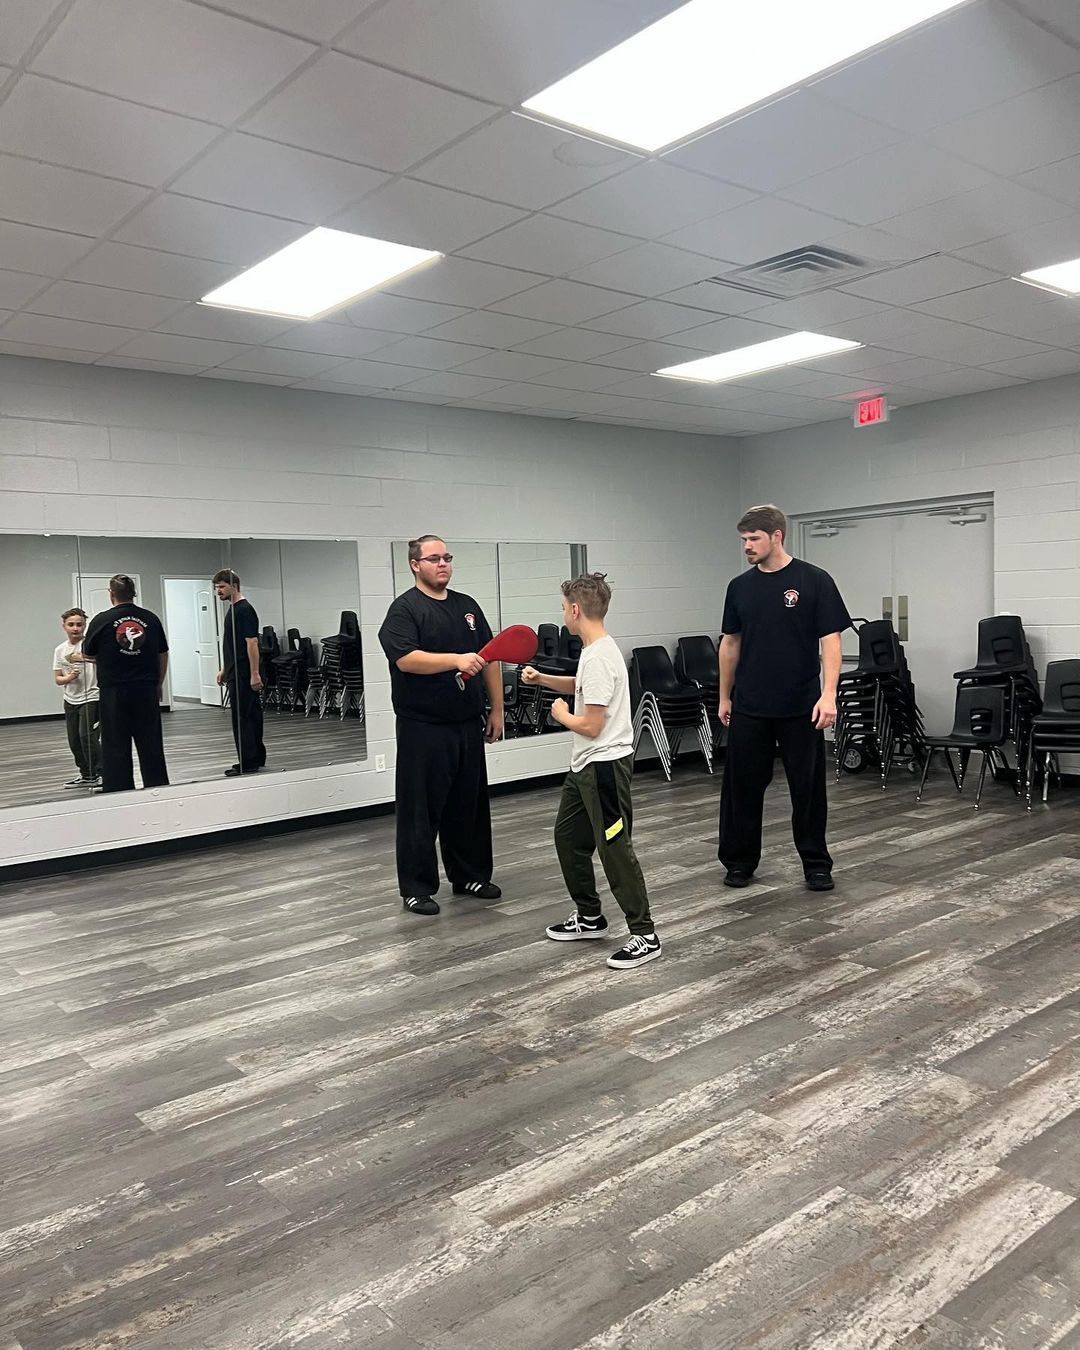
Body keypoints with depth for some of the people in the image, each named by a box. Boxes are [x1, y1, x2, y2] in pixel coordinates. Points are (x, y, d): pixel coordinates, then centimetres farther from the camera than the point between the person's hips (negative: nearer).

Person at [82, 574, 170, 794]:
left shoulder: (102, 620, -6)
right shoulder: (151, 619, 2)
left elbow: (88, 654, 5)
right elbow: (163, 655, 9)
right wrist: (158, 685, 20)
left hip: (114, 692, -2)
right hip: (147, 690, 3)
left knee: (116, 746, 4)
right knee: (151, 744, 10)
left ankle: (119, 792, 5)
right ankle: (158, 788, 15)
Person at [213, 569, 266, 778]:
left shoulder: (244, 610, -15)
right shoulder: (232, 609, 16)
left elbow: (252, 642, -20)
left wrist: (255, 673, -23)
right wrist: (224, 669, 22)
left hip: (244, 674, -10)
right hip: (235, 673, 10)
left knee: (242, 717, -8)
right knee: (251, 715, 12)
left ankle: (248, 763, -4)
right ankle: (256, 758, 18)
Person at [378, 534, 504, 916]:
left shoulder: (468, 606, 12)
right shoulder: (404, 609, -7)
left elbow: (490, 659, 15)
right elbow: (406, 658, -22)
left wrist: (496, 710, 11)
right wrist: (456, 660, -33)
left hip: (468, 725, 6)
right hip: (423, 728, -6)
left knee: (469, 805, 14)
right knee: (421, 810, 1)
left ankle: (470, 875, 28)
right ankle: (417, 888, 12)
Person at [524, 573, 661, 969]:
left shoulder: (598, 658, -22)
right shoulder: (595, 650, 9)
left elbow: (591, 726, -23)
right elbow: (581, 687, 30)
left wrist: (560, 715, -4)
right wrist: (541, 678, 16)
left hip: (604, 765, -11)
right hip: (585, 765, 11)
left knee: (614, 848, -6)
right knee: (568, 837, 19)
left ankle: (644, 936, 3)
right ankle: (589, 917, 31)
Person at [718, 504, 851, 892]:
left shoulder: (814, 581, -8)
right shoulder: (740, 587, 6)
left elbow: (830, 640, -11)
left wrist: (829, 694, -20)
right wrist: (725, 696, 12)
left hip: (800, 708, -4)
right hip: (749, 708, 4)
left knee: (808, 789, 5)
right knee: (742, 787, 7)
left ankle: (816, 864, 19)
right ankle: (740, 861, 20)